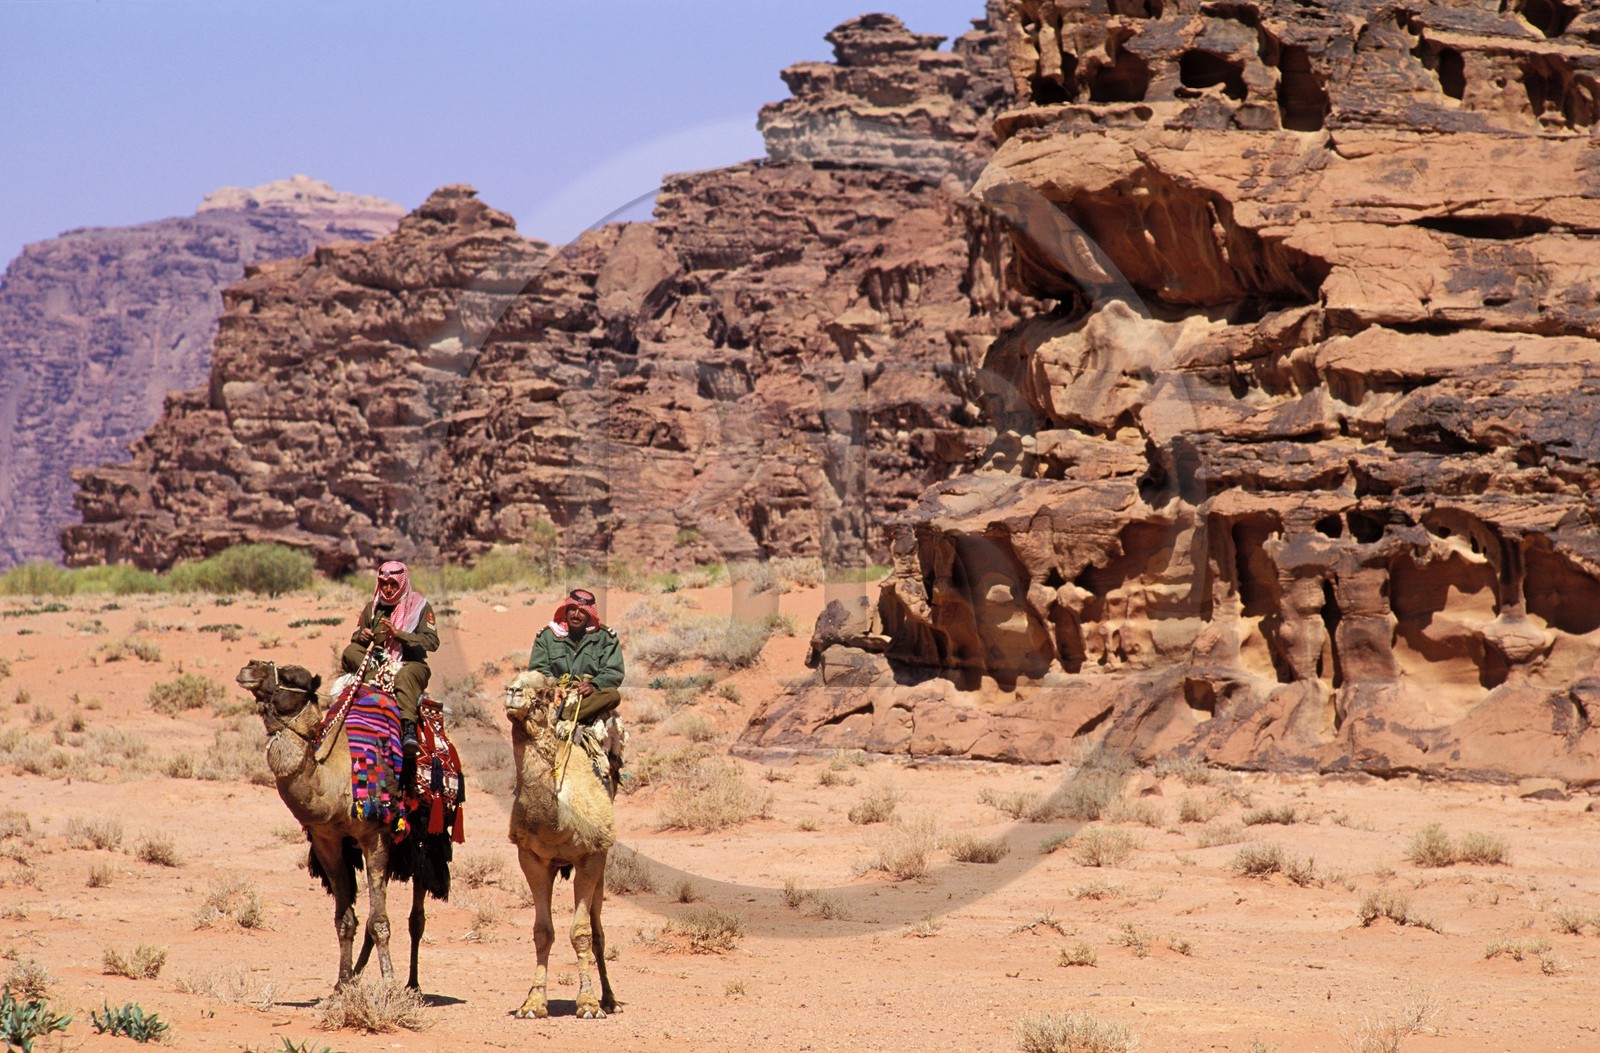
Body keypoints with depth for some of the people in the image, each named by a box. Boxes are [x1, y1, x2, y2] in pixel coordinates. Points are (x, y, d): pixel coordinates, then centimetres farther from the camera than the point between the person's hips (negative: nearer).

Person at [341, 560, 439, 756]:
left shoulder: (420, 606, 1)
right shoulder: (372, 607, 13)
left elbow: (432, 642, -10)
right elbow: (355, 639, 17)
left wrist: (398, 633, -20)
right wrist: (362, 636, -8)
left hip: (411, 664, -4)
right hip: (377, 665, 4)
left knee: (406, 675, -40)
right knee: (350, 652, -20)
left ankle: (409, 729, -58)